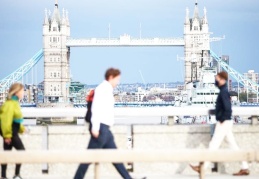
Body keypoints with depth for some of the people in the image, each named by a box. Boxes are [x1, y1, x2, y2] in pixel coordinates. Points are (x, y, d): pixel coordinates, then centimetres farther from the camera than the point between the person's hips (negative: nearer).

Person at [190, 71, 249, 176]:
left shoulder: (223, 92, -17)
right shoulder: (224, 90, 10)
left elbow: (227, 108, -24)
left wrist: (222, 119, -17)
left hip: (223, 123, -10)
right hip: (226, 123, 10)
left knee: (214, 145, -3)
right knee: (233, 145, 9)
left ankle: (203, 167, 3)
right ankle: (245, 168, 9)